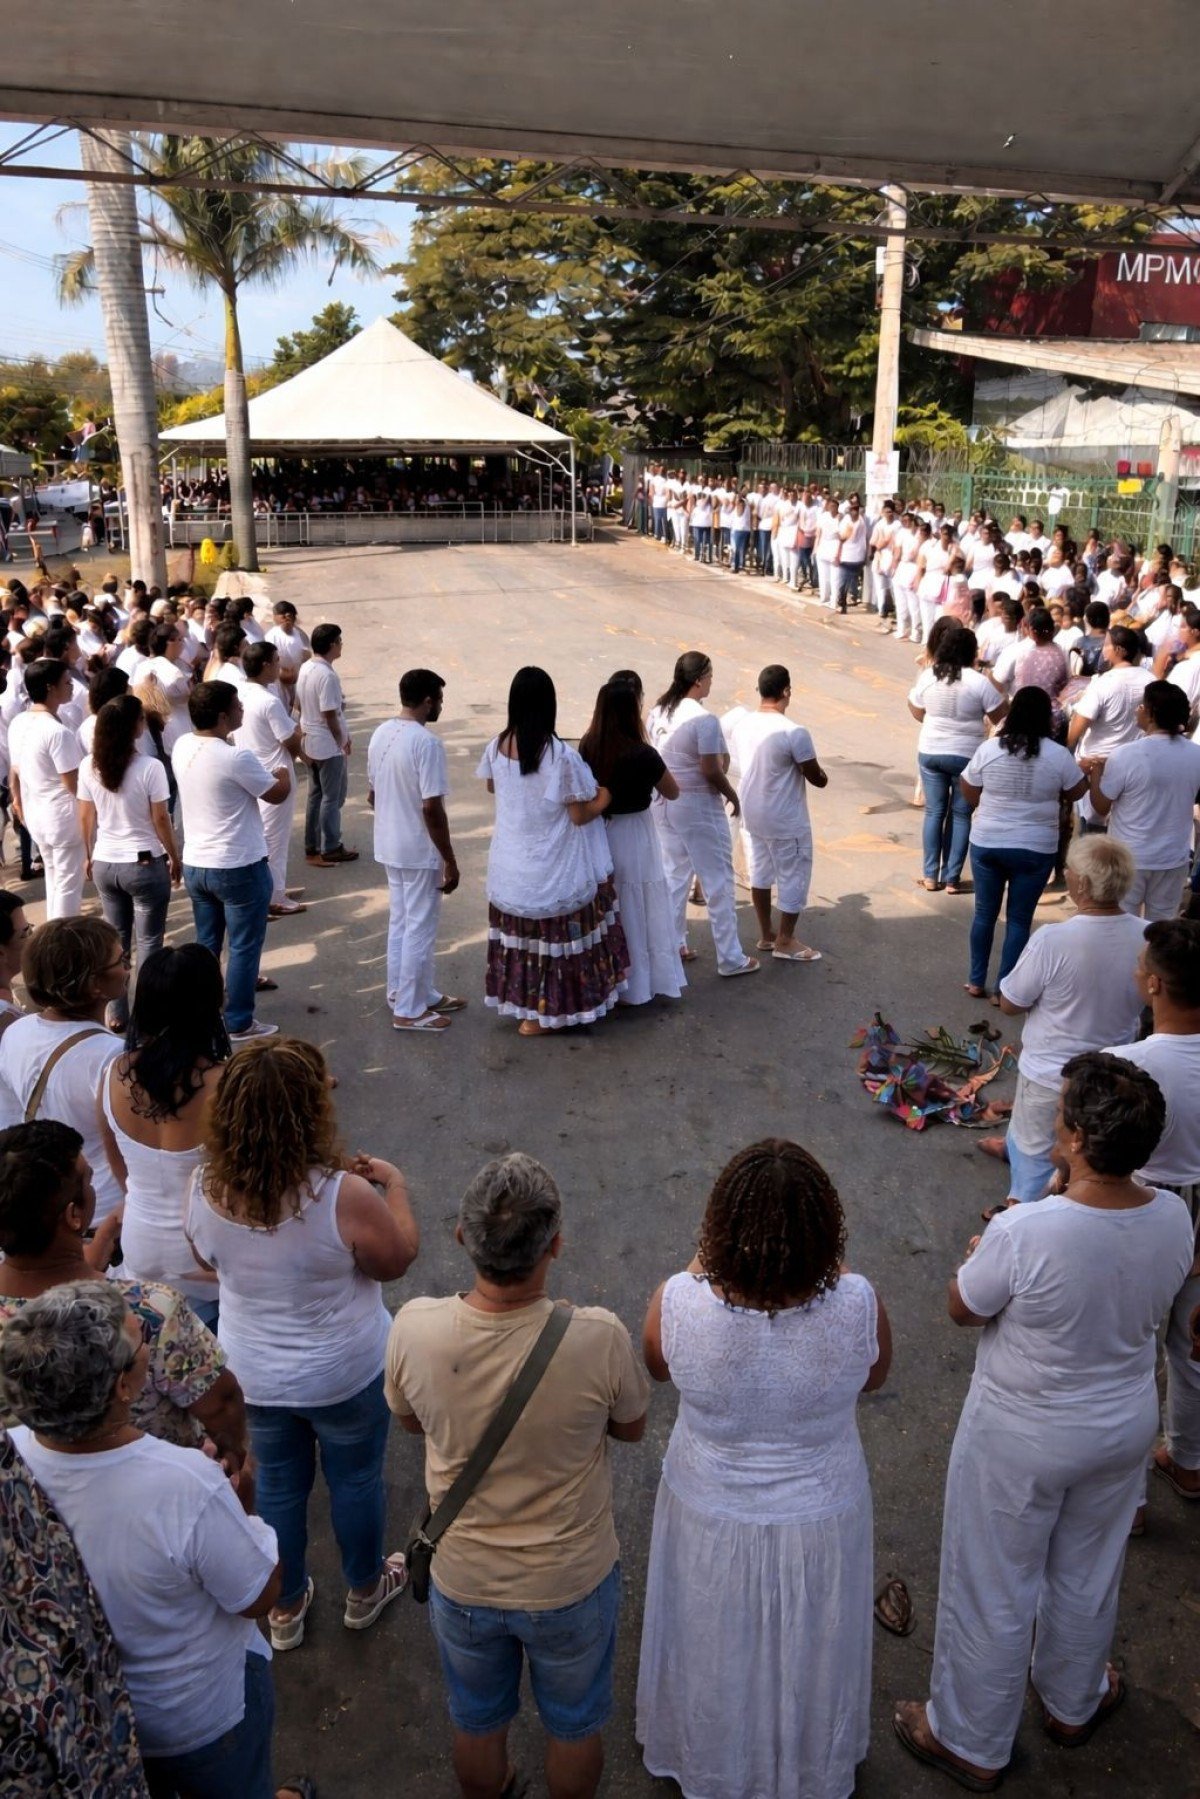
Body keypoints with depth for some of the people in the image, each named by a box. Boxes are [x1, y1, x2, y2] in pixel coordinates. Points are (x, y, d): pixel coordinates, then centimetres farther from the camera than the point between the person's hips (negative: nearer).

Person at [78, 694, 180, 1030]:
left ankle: (115, 1014, 23)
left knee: (115, 939, 16)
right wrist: (175, 858, 2)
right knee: (149, 941, 8)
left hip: (104, 864, 5)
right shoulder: (150, 767, -16)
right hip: (145, 864, -4)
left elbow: (86, 819, 5)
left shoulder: (89, 766, -3)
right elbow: (161, 820, -11)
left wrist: (89, 857, 19)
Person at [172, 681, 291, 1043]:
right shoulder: (236, 759, -24)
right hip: (240, 868, -7)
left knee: (206, 945, 19)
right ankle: (239, 1024, 15)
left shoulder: (182, 747, -1)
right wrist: (283, 773, 10)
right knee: (244, 948, 7)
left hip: (195, 865, 7)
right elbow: (277, 794, -9)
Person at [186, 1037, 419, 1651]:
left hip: (253, 1376, 3)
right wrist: (394, 1188, -2)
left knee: (276, 1484, 26)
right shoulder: (344, 1197, -34)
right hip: (345, 1376, -3)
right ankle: (364, 1590, 48)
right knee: (355, 1479, 23)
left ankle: (285, 1608, 47)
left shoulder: (205, 1189, -21)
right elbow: (398, 1261, -16)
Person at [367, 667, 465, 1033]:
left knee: (400, 923, 17)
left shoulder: (380, 734, 4)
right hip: (420, 852, -9)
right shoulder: (427, 743, -22)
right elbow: (432, 808, -23)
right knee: (420, 930, 3)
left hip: (389, 847, 9)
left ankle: (421, 994, 32)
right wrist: (450, 860, -16)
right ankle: (409, 1010, 12)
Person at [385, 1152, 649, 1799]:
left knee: (476, 1722, 31)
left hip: (461, 1580, 2)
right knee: (575, 1726, 29)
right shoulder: (598, 1338, -33)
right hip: (571, 1583, -2)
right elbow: (630, 1428, -11)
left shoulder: (413, 1329, -28)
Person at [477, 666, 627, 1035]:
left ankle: (519, 1002, 31)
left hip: (510, 866, 5)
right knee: (553, 935, 9)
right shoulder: (562, 756, -22)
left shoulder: (496, 748, -6)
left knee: (520, 933, 18)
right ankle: (541, 1014, 17)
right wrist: (606, 795, 0)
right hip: (552, 870, -5)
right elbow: (580, 815, -16)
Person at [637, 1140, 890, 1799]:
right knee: (807, 1654, 30)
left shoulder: (680, 1303, -32)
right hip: (821, 1518, 0)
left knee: (715, 1652, 29)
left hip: (711, 1518, 0)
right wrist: (831, 1266, -4)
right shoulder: (856, 1305, -30)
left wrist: (701, 1262, -6)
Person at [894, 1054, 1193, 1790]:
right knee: (1089, 1577, 29)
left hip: (1022, 1438, -5)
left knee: (993, 1593, 18)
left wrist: (995, 1245, 2)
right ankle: (1072, 1703, 55)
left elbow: (964, 1310, -16)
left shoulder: (1023, 1233, -35)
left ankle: (972, 1743, 39)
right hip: (1125, 1425, 5)